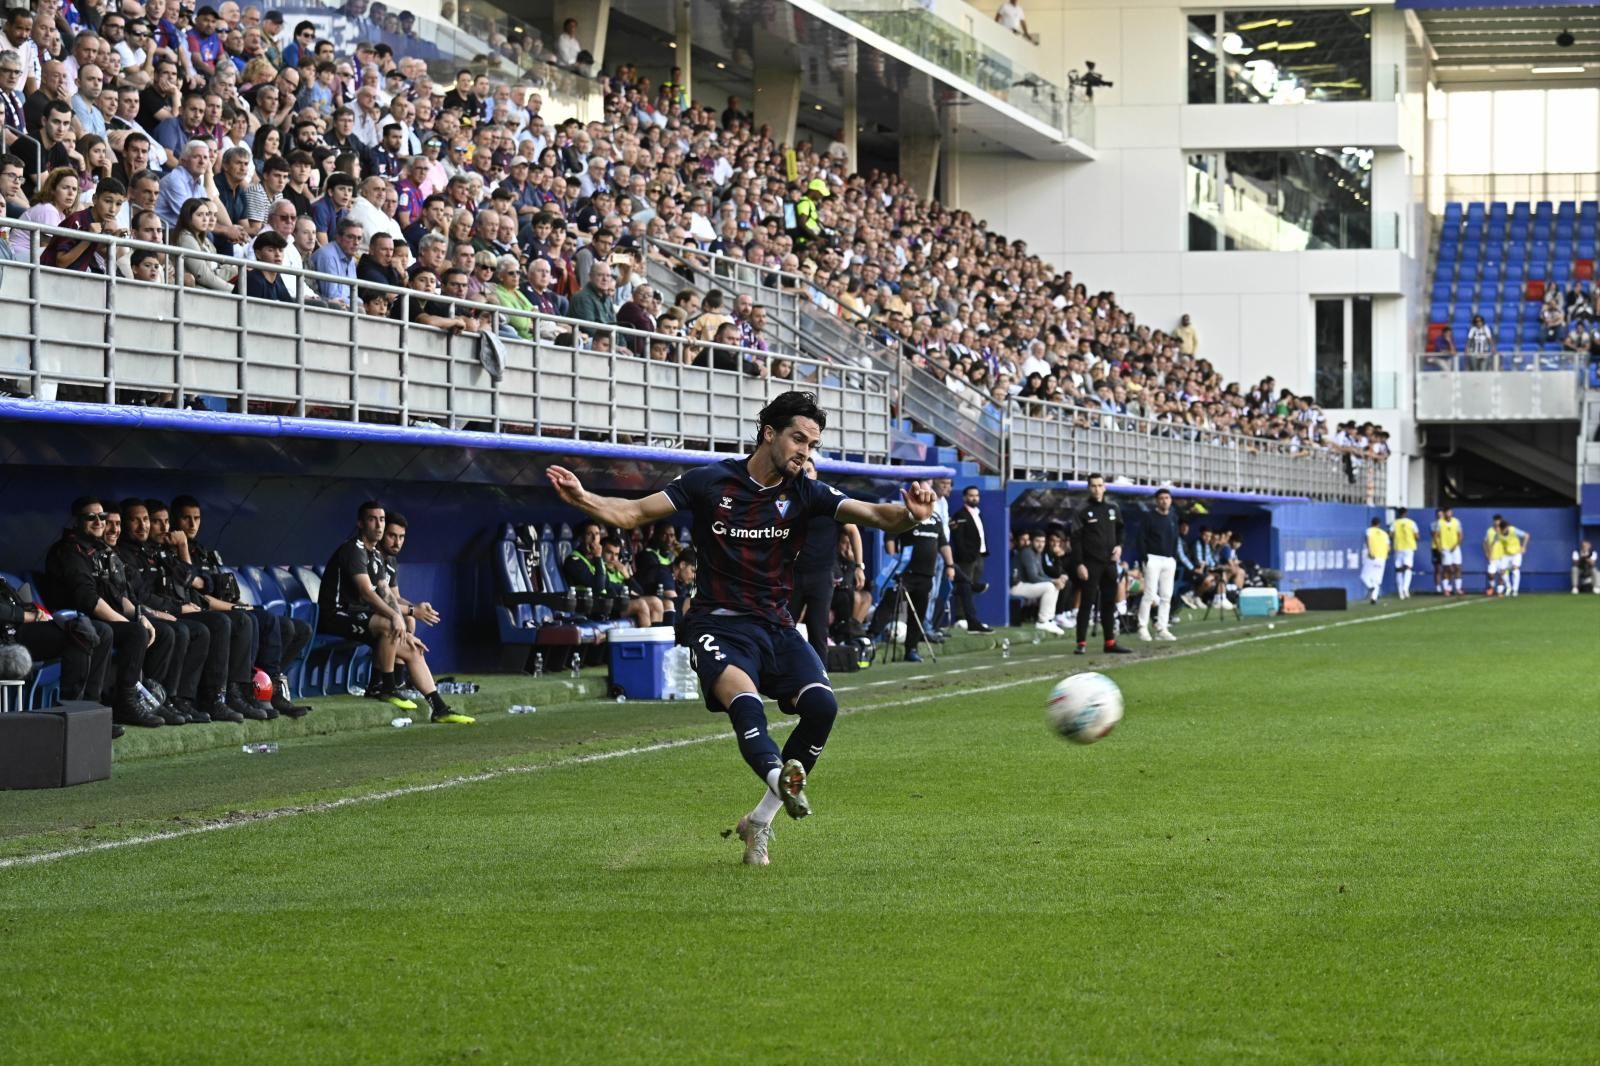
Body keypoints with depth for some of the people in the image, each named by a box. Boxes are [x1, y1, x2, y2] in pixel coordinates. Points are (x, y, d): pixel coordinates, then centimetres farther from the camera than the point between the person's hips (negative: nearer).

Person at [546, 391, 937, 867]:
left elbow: (874, 514, -8)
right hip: (719, 624, -3)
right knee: (744, 700, -33)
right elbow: (634, 513, 1)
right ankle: (781, 779, -59)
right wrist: (584, 499, -18)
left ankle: (760, 821, -8)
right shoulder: (710, 482, -1)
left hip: (776, 626, 3)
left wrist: (909, 514, -31)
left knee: (822, 704, -20)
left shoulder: (805, 493, 4)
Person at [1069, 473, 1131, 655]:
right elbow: (1076, 539, -6)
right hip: (1090, 564, -5)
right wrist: (1079, 564, -13)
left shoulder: (1113, 509, 11)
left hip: (1109, 563, 5)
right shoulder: (1082, 512, -4)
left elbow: (1119, 529, 23)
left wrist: (1119, 546, 3)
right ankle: (1081, 643, -5)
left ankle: (1110, 641, 12)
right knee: (1086, 603, -6)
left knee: (1109, 603, 7)